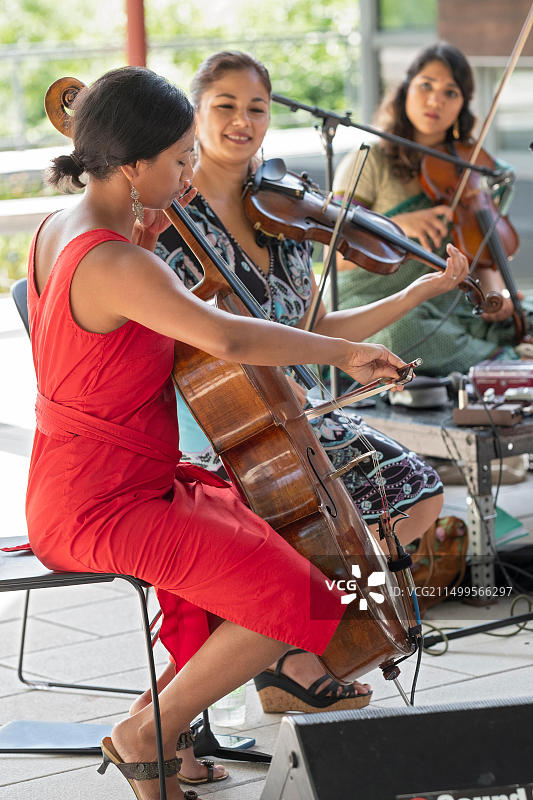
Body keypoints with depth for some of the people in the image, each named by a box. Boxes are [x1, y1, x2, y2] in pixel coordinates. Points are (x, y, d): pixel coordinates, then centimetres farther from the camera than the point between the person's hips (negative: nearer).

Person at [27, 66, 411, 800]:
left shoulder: (58, 231, 6)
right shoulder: (114, 265, -26)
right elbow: (226, 337, -40)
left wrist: (150, 232, 11)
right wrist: (345, 351, -29)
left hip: (78, 486, 11)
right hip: (104, 510, -11)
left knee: (280, 526, 23)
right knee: (294, 599, -18)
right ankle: (149, 734, -1)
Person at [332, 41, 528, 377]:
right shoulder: (367, 164, -2)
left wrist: (494, 292, -12)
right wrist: (397, 225, -27)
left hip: (448, 308, 3)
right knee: (401, 334, -38)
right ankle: (499, 359, -24)